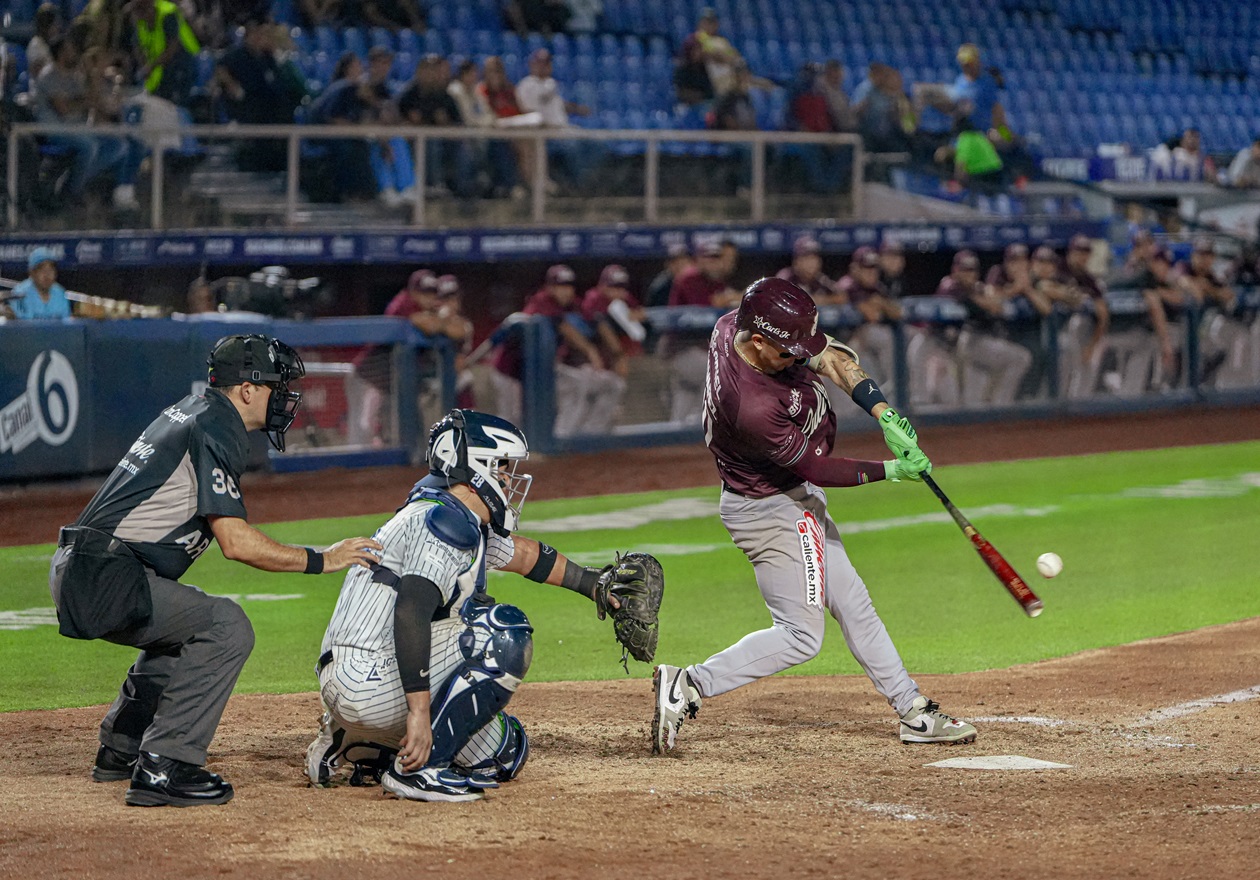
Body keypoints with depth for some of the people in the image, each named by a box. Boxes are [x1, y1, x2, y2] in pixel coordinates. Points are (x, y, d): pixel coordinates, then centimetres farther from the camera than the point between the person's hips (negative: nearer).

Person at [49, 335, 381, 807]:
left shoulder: (189, 411, 19)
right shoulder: (214, 429, -11)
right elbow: (235, 541, -18)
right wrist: (321, 559, -13)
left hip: (74, 572, 11)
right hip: (103, 578, -11)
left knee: (184, 627, 31)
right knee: (227, 627, -15)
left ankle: (120, 750, 35)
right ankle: (163, 766, -17)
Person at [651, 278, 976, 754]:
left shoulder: (736, 324, -15)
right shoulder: (751, 406, -38)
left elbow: (826, 354, -4)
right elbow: (815, 468, -25)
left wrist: (882, 411, -15)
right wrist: (889, 470, -19)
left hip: (797, 500, 10)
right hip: (771, 512, -10)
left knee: (853, 606, 17)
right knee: (800, 636, -3)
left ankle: (914, 712, 27)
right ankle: (689, 684, -2)